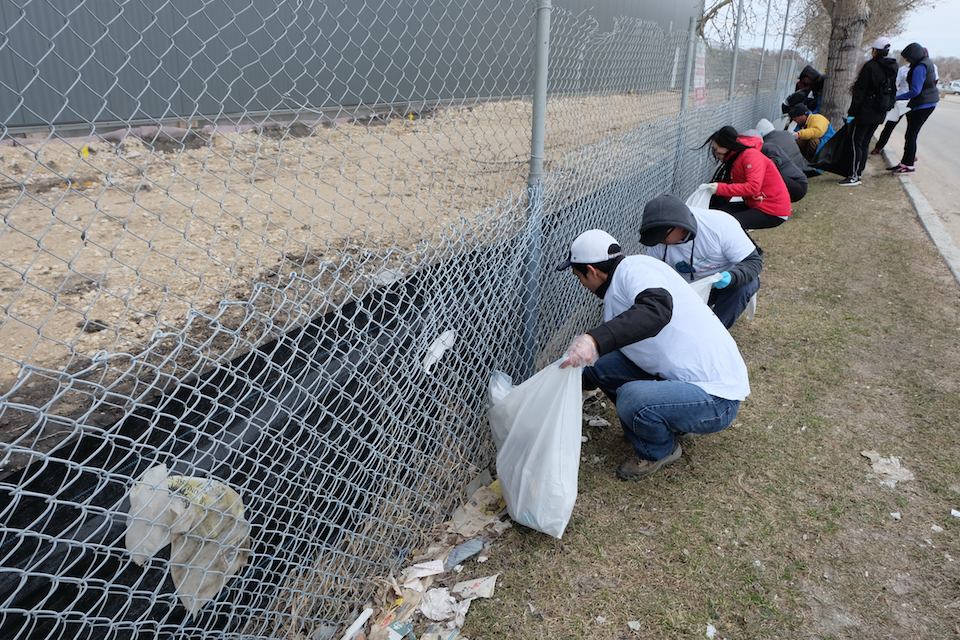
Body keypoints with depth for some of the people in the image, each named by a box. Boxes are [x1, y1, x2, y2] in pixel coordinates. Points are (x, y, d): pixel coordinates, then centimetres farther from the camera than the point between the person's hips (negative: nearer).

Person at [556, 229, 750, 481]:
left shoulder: (635, 268, -18)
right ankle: (670, 422, 17)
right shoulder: (614, 298, 11)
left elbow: (658, 309, -40)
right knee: (600, 364, 3)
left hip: (716, 397, -9)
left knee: (632, 397, -32)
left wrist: (595, 339, -49)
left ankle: (660, 450, 3)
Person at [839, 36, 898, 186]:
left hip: (865, 112, -7)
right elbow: (893, 92, 15)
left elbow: (859, 91, -13)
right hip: (879, 114, 7)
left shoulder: (870, 66, -12)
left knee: (856, 142, -5)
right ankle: (858, 173, 16)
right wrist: (886, 107, 22)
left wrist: (852, 112, -12)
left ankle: (853, 176, -8)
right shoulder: (893, 68, 10)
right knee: (865, 143, 13)